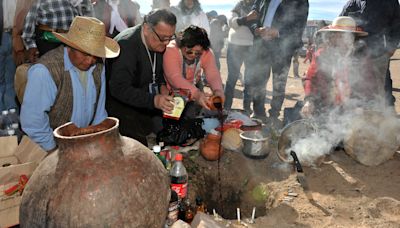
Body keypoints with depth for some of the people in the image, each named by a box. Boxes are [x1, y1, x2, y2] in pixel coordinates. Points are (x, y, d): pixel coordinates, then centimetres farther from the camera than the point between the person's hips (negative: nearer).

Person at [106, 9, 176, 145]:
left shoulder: (158, 44, -1)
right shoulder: (126, 44, -26)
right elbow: (119, 88, -31)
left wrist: (162, 85, -4)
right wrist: (153, 100, -41)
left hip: (144, 95, 8)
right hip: (118, 98, -7)